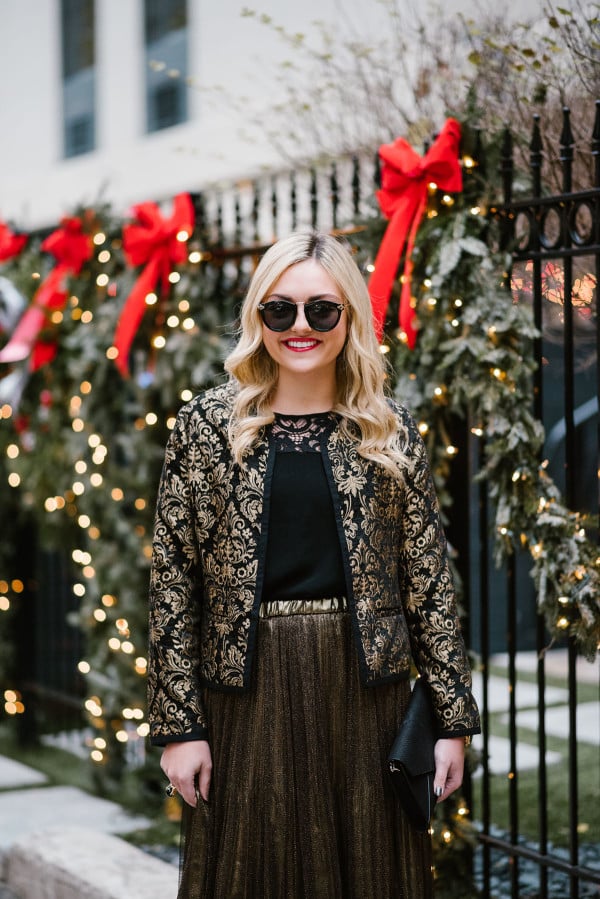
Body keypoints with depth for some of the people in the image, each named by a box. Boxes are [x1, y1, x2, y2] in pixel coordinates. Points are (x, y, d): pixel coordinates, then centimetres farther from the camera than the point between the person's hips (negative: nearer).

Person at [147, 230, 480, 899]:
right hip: (248, 691, -1)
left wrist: (454, 718, 0)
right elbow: (172, 581, -1)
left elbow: (428, 580, 3)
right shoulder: (207, 425, 1)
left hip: (365, 689, 1)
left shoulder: (390, 431, 4)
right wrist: (177, 724, -6)